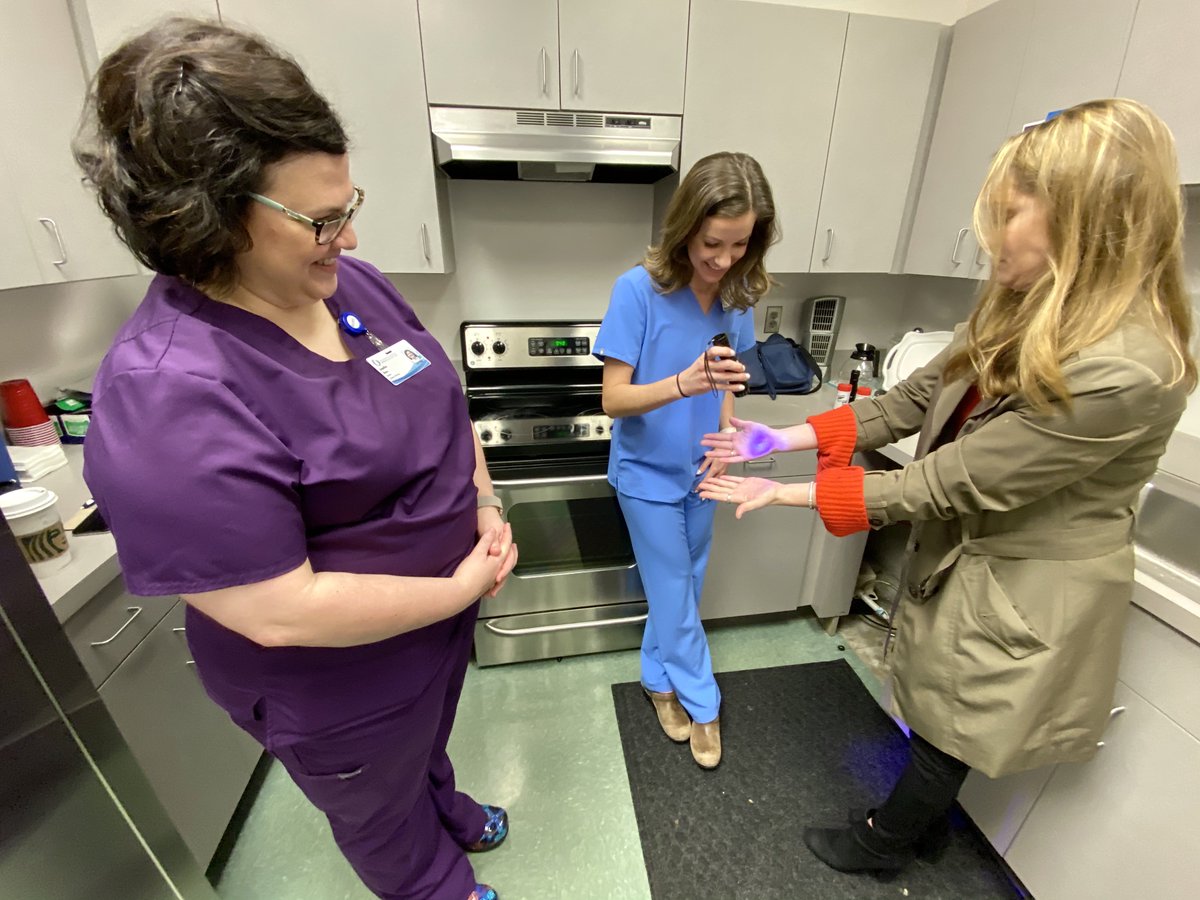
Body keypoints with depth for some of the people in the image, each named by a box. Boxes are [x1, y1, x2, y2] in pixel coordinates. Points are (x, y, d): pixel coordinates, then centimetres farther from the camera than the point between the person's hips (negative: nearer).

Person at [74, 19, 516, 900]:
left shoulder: (348, 280, -8)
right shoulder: (167, 398, -32)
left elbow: (441, 403, 2)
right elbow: (280, 613, -31)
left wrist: (486, 505, -10)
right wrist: (463, 589, -22)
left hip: (443, 609, 7)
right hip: (343, 684, -6)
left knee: (427, 745, 38)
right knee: (384, 815, 30)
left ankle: (451, 814, 70)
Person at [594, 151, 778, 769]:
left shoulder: (737, 297, -4)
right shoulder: (638, 289, -19)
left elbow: (725, 385, 8)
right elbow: (614, 399, -21)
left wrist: (723, 440, -10)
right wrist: (683, 383, -38)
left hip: (698, 470, 5)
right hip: (648, 473, -5)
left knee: (681, 585, 20)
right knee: (675, 594, 9)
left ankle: (660, 678, 45)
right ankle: (702, 704, 34)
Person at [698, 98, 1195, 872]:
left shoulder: (1122, 372, -31)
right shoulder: (1029, 313, -3)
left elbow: (951, 482, -28)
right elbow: (916, 400, -2)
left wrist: (793, 493, -23)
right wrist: (785, 438, -9)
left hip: (1019, 594, -7)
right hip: (964, 554, 7)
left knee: (947, 732, 19)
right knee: (939, 716, 27)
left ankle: (884, 841, 48)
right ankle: (927, 822, 56)